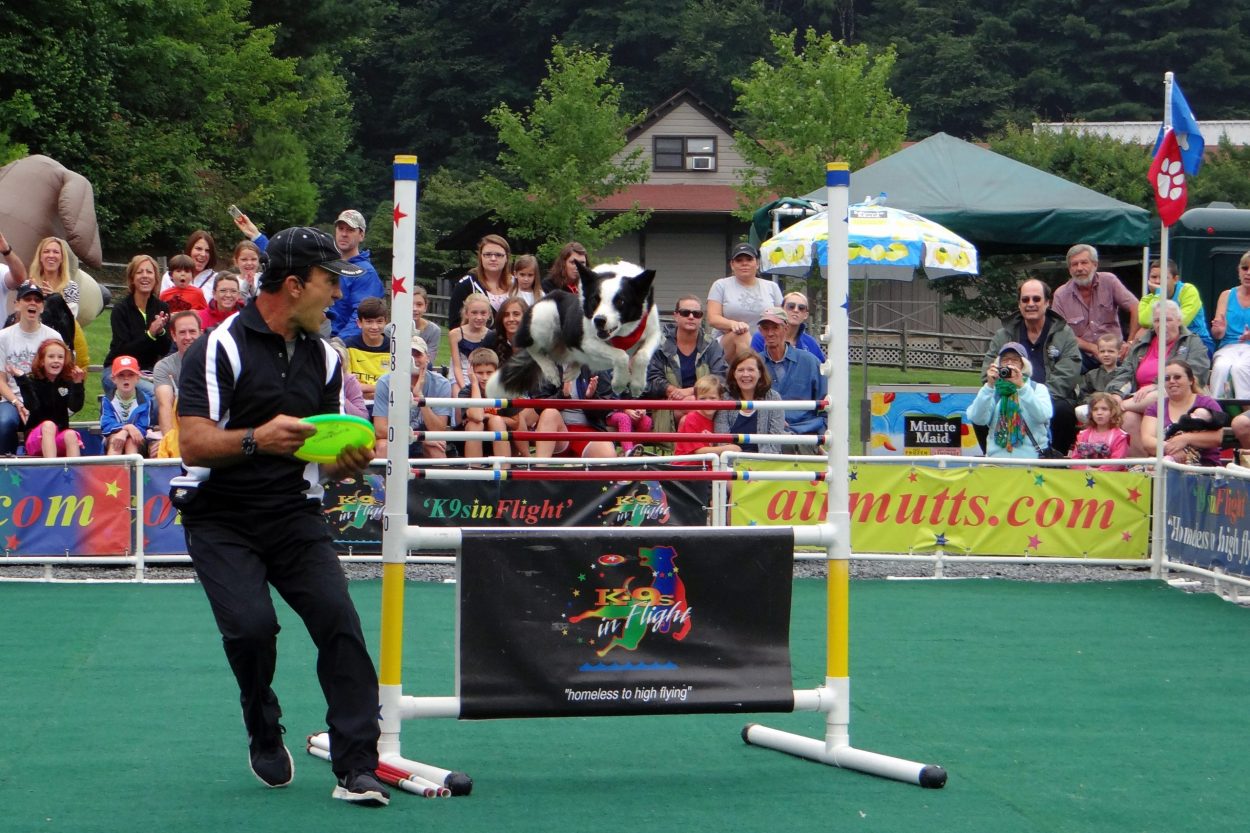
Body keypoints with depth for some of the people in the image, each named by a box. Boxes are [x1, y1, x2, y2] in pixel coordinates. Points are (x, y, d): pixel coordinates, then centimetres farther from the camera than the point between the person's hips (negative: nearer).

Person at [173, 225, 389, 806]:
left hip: (295, 517, 4)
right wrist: (257, 439, -33)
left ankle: (357, 767, -13)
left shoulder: (324, 358, 10)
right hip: (221, 522, -4)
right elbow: (194, 445, -16)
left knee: (338, 618, -15)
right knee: (251, 624, -22)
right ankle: (265, 736, 8)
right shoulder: (219, 348, -9)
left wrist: (348, 462, -9)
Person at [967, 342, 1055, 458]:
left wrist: (1022, 387, -18)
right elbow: (976, 419, -5)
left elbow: (1043, 416, -10)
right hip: (997, 458, 1)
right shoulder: (992, 390, 12)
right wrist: (989, 386, -13)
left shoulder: (1038, 388, 11)